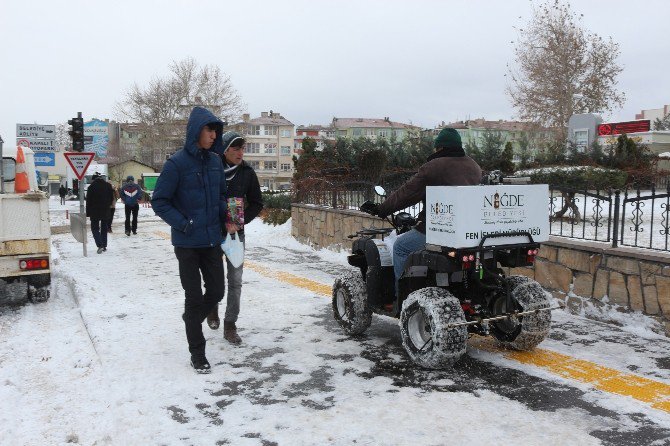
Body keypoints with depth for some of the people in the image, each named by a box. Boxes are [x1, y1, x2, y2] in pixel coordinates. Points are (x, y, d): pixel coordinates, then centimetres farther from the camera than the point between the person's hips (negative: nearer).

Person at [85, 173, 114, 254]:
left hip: (95, 212, -4)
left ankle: (99, 245, -14)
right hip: (105, 211, 4)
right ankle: (104, 246, 17)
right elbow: (111, 198, 7)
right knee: (104, 228, 14)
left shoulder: (91, 187, -9)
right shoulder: (108, 185, 1)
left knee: (95, 228, 3)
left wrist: (88, 213, -1)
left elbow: (88, 201, -7)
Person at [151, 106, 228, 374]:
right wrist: (183, 224, -17)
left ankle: (191, 317, 42)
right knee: (194, 296, 4)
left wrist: (225, 217, 2)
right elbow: (159, 201, -10)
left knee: (216, 291, 12)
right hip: (187, 243, -5)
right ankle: (197, 353, 19)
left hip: (212, 241, 5)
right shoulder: (177, 164, -13)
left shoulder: (215, 162, 5)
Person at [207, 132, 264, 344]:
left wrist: (240, 221, -8)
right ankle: (213, 309, 40)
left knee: (235, 281, 0)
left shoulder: (247, 172, -3)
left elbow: (257, 203, 5)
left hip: (236, 233, 2)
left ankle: (230, 326, 10)